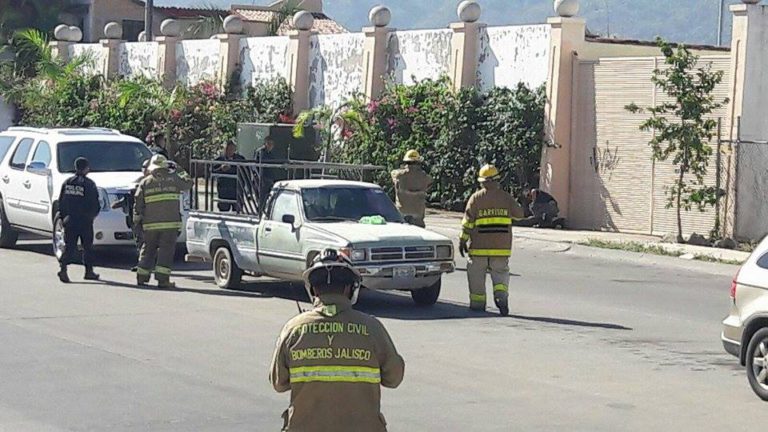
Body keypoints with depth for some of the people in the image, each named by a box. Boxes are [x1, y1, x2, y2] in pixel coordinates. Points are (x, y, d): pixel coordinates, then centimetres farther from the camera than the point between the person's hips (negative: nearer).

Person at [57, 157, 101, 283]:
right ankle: (89, 271, 14)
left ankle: (63, 268, -15)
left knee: (69, 246, 3)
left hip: (69, 220, 4)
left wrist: (63, 218, 16)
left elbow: (61, 202, 8)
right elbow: (95, 203, -5)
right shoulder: (88, 184, -9)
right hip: (85, 221, -4)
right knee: (88, 246, 10)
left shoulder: (67, 182, 5)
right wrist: (94, 214, 15)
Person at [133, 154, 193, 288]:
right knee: (166, 250, -2)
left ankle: (142, 277, 15)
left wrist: (137, 219, 13)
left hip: (150, 224, 2)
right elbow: (188, 183, 16)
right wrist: (182, 173, 32)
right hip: (170, 222, -2)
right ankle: (162, 279, -9)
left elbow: (138, 203, 6)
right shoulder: (173, 178, 2)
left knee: (148, 250, 13)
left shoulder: (145, 182, 7)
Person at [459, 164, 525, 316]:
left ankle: (477, 303, 11)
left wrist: (463, 240, -1)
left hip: (479, 246, -2)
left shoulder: (476, 198, -3)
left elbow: (468, 220, -6)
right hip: (501, 246, 2)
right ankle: (501, 296, -17)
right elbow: (519, 214, 12)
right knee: (500, 274, 7)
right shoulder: (505, 197, 3)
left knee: (476, 275, 9)